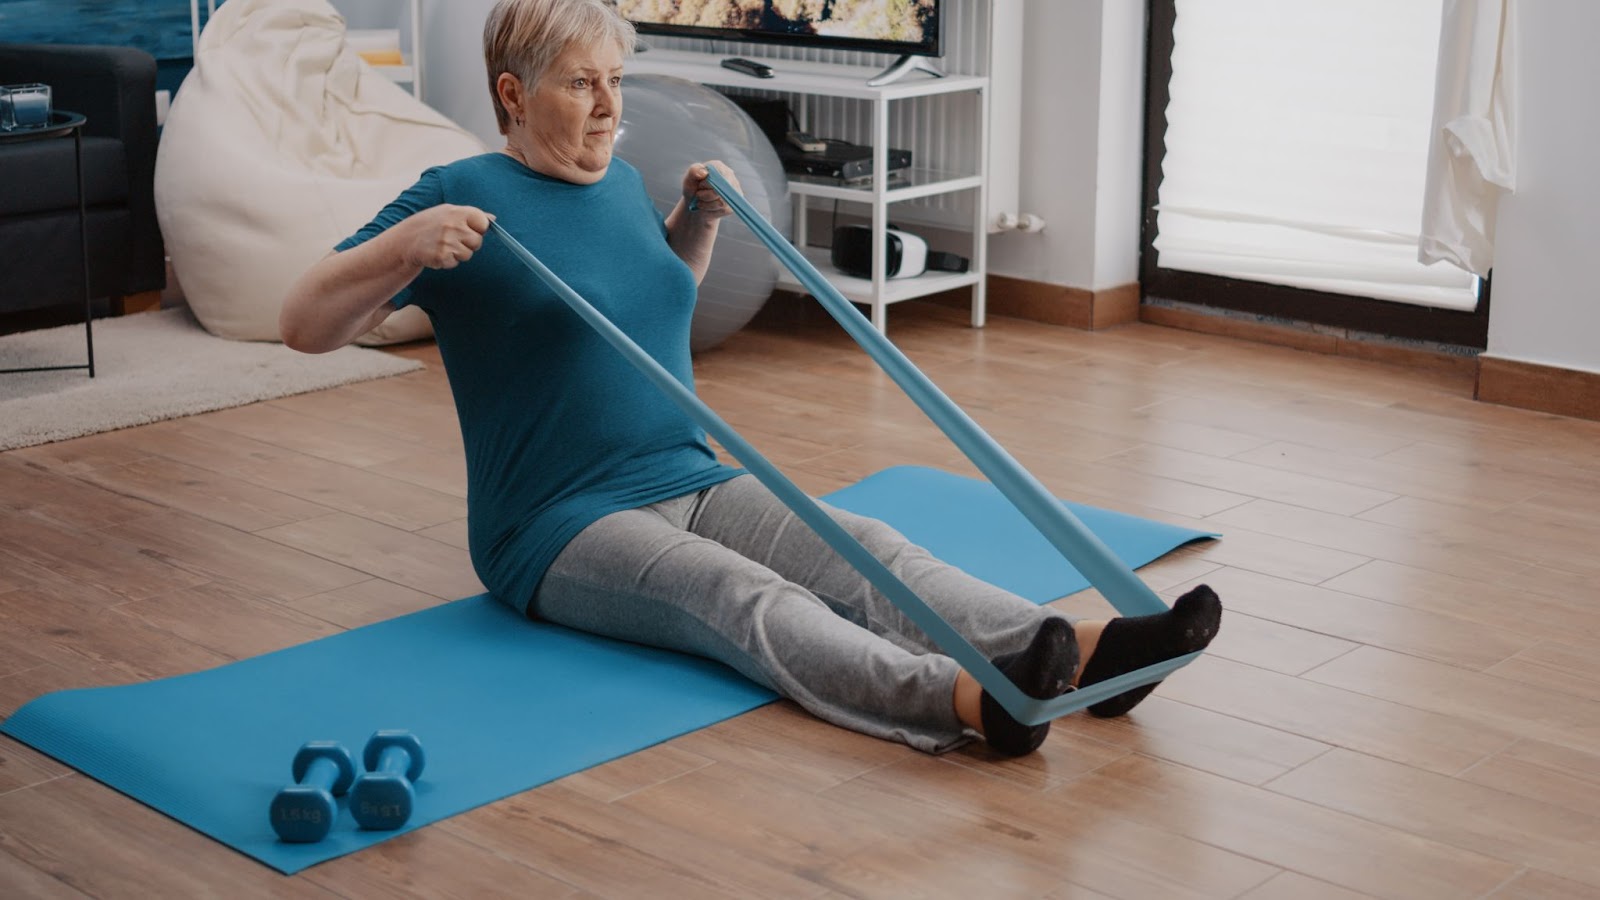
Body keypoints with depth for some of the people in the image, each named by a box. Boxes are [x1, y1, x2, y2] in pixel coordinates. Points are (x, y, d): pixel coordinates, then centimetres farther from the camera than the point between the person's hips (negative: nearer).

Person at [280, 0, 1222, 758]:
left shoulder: (622, 182, 12)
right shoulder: (464, 193, -8)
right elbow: (304, 324, -12)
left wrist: (699, 216, 15)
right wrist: (405, 244, -28)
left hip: (694, 484, 7)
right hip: (559, 527, -7)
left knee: (866, 550, -19)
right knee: (739, 596, -34)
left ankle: (1081, 653, -39)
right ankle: (967, 699, -59)